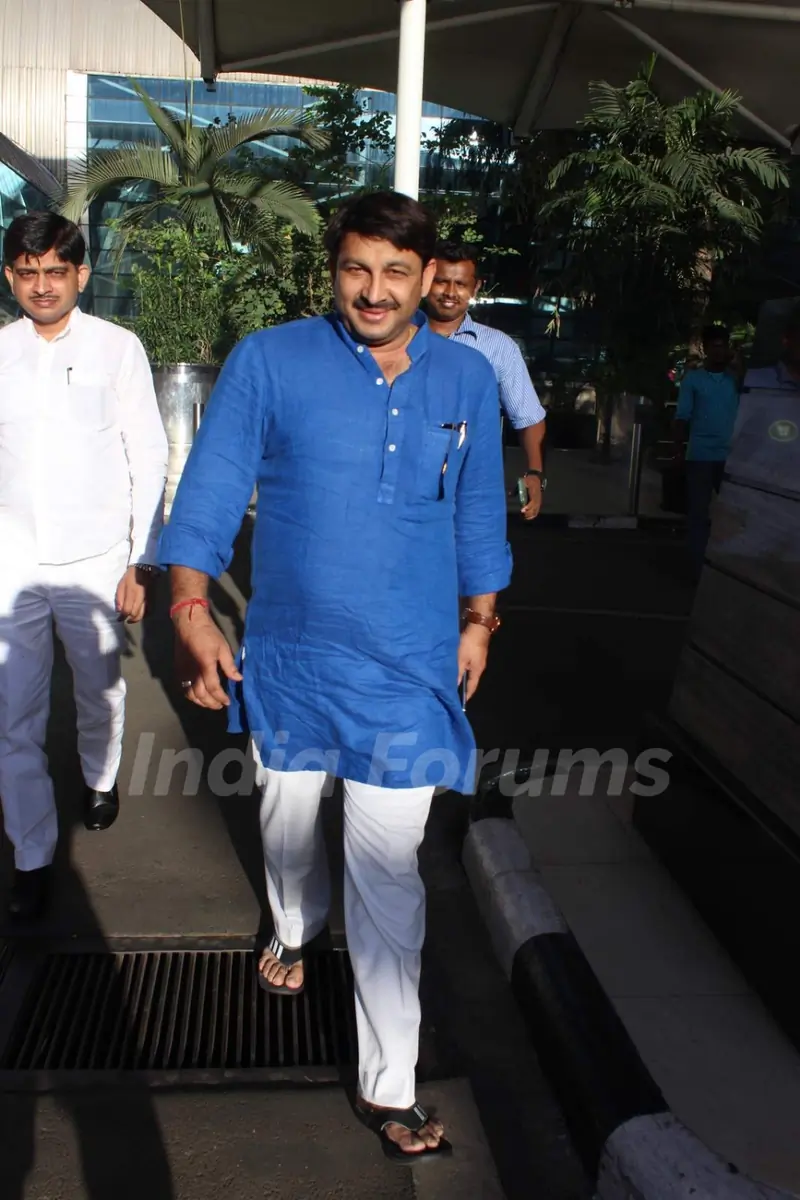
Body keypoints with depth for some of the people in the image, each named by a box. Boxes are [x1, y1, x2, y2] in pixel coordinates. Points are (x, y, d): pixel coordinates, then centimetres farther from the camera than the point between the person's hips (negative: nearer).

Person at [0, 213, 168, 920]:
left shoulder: (117, 348, -3)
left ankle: (101, 778, 47)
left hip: (94, 562, -1)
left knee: (101, 691, 18)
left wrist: (141, 563, -6)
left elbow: (149, 457, -3)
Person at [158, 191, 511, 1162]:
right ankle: (294, 928, 57)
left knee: (387, 870, 1)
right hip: (289, 654, 1)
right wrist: (191, 611, -17)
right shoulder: (267, 362, -6)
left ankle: (388, 1086, 16)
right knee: (288, 818, 22)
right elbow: (211, 489, -7)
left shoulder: (466, 379, 2)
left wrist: (478, 620, 14)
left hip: (409, 667, 0)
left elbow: (478, 511, 11)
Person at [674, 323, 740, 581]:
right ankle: (699, 568, 9)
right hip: (701, 455, -2)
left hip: (731, 456, 2)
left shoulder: (737, 378, 8)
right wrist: (678, 449, -5)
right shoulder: (693, 378, 4)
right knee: (698, 512, 3)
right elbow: (682, 417, 1)